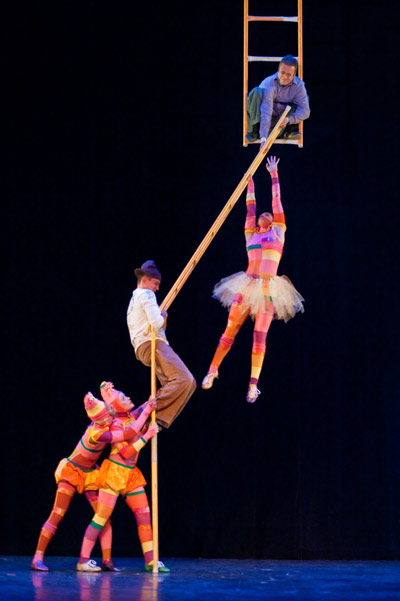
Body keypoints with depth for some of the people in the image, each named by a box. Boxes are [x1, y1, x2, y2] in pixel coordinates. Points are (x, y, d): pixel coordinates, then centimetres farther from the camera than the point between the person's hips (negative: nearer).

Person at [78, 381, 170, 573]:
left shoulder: (132, 418, 9)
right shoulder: (116, 424, -13)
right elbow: (126, 452, -21)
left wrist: (147, 413, 13)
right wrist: (146, 436, -21)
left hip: (131, 474, 8)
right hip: (115, 471, -8)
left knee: (144, 515, 1)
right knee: (101, 517, -8)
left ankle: (150, 561, 2)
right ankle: (83, 561, -5)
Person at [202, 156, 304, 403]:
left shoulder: (278, 233, 13)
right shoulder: (251, 235, 17)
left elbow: (277, 202, 15)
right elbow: (250, 207, 20)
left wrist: (274, 175, 19)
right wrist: (250, 182, 24)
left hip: (268, 289, -2)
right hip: (247, 286, 2)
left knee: (260, 336, -6)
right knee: (230, 330, 1)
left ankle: (253, 384, -6)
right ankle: (212, 370, 11)